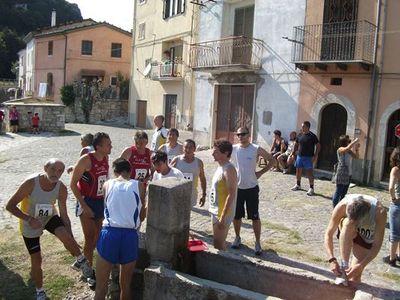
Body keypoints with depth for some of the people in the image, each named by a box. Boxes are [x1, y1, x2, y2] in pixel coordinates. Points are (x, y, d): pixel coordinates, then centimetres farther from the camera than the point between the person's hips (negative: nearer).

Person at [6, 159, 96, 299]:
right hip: (30, 223, -1)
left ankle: (83, 263, -4)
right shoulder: (31, 183, -29)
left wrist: (71, 239, -14)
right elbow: (10, 206, -22)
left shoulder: (61, 189, -20)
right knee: (36, 261, 5)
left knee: (66, 237, -29)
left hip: (50, 217, 1)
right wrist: (29, 219, -35)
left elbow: (64, 215, -11)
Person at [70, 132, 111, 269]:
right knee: (90, 238, -3)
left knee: (98, 237, 16)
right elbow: (73, 184, -16)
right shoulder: (86, 160, -20)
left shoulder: (106, 158, -1)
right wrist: (84, 206, -19)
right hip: (87, 202, -7)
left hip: (101, 202, 7)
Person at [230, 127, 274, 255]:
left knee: (255, 217, 3)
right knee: (236, 215, 13)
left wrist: (260, 172, -6)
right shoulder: (233, 149, -4)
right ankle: (237, 238, 33)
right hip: (236, 187, 2)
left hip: (251, 188, -2)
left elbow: (272, 160, 0)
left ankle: (257, 243, 16)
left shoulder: (256, 149, -10)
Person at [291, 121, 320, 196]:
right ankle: (298, 185, 30)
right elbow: (296, 144, 20)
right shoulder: (299, 135, 8)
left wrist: (315, 156, -13)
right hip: (299, 156, 6)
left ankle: (311, 188, 2)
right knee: (298, 170, 13)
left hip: (308, 157, -6)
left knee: (309, 173, -5)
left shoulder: (312, 136, -8)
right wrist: (293, 152, 10)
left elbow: (318, 146, -6)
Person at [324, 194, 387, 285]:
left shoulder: (380, 212, -38)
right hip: (347, 230, 0)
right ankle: (343, 268, -31)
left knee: (355, 276, -11)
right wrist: (332, 259, -39)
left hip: (366, 238, 0)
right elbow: (329, 234, -30)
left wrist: (361, 266, -38)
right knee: (348, 223, -37)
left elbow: (377, 245, -32)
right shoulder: (342, 206, -36)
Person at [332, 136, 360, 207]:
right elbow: (347, 148, -31)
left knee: (344, 192, 12)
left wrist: (357, 148, 3)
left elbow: (356, 156, 17)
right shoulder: (340, 149, -11)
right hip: (341, 174, -8)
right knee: (338, 191, -6)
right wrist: (354, 141, -21)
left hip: (348, 174, 8)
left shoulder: (349, 151, 11)